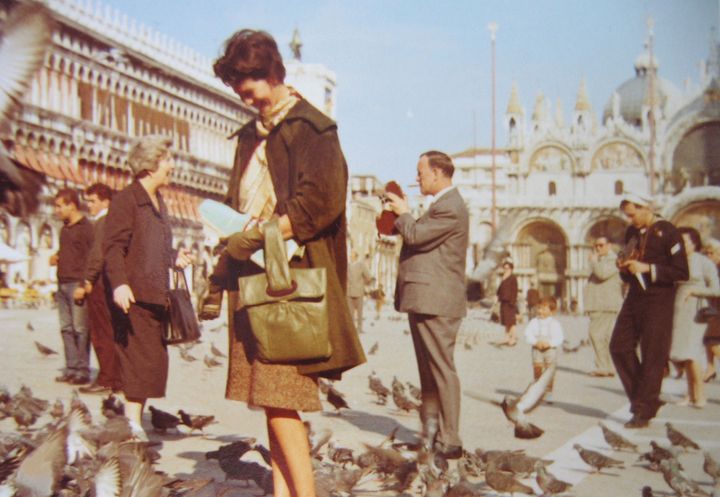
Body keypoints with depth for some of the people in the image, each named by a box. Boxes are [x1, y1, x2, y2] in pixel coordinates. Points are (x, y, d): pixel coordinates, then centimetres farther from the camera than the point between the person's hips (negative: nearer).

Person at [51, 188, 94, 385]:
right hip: (62, 284, 8)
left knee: (80, 328, -5)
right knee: (66, 328, 8)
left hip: (77, 284, -8)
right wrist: (56, 257, 9)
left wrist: (83, 285, -18)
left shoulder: (86, 227, -8)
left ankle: (83, 371, -1)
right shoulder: (65, 228, 17)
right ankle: (71, 368, 13)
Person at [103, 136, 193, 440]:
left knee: (153, 362, 10)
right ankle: (133, 423, -6)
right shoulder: (125, 200, -7)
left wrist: (175, 259, 10)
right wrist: (118, 283, -27)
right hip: (134, 295, -9)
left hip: (155, 296, 9)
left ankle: (135, 422, 18)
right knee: (140, 360, -10)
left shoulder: (158, 202, 21)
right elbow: (113, 246, -16)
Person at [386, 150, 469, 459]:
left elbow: (415, 236, -19)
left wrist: (403, 214, -1)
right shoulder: (442, 204, 20)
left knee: (441, 369, -7)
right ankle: (431, 433, 24)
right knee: (428, 370, 15)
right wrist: (403, 217, 8)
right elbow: (420, 238, 19)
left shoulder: (450, 207, -15)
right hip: (424, 300, 11)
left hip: (435, 303, -11)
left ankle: (449, 442, -2)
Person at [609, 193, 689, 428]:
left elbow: (682, 272, -15)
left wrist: (648, 268, -21)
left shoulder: (667, 232, -10)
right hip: (634, 298, 7)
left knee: (652, 356, -3)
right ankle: (641, 396, 18)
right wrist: (624, 268, -2)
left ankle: (644, 411, 6)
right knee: (619, 347, 3)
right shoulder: (632, 232, 11)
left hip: (658, 301, -7)